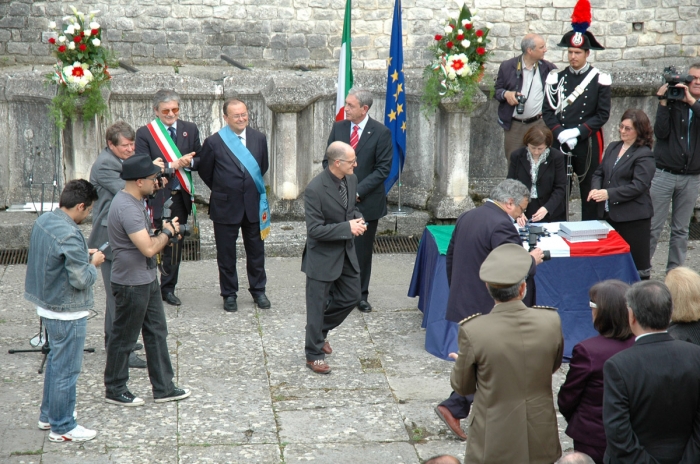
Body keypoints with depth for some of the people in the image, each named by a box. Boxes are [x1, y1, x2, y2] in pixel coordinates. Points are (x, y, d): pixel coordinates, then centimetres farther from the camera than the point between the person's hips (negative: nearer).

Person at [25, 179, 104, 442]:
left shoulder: (43, 221, 1)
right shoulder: (69, 236, -28)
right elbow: (82, 280, -25)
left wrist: (83, 255, 7)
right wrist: (93, 263, -7)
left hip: (47, 305, 9)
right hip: (68, 314, -9)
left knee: (55, 361, 24)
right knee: (66, 370, 4)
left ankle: (48, 415, 37)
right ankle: (62, 428, 16)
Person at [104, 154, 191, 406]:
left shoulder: (134, 201, 7)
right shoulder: (126, 208, -26)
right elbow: (149, 248, -29)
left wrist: (164, 232, 2)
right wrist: (168, 232, -12)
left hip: (146, 280, 10)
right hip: (131, 284, -10)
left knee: (156, 332, 15)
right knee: (123, 338, 6)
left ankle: (163, 388, 23)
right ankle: (114, 390, 21)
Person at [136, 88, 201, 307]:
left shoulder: (190, 129, 7)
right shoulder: (144, 133, -5)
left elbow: (200, 160, 9)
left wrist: (188, 162, -14)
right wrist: (172, 165, -17)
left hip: (180, 196, 4)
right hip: (156, 197, -4)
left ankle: (168, 288, 22)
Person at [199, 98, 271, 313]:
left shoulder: (259, 138, 0)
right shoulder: (214, 142, -9)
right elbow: (205, 172, 3)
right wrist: (221, 191, 10)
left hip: (253, 205, 2)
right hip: (226, 207, -2)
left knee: (256, 251, 12)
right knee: (226, 254, 8)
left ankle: (258, 291, 27)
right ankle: (229, 294, 22)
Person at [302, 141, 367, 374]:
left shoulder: (351, 180, -2)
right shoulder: (315, 189, -25)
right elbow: (315, 230, -25)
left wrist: (358, 219, -7)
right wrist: (347, 227, -25)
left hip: (346, 252, 7)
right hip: (323, 256, -7)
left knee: (351, 296, 17)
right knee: (317, 306, 5)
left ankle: (320, 330, 40)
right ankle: (314, 355, 20)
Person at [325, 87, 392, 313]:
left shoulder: (381, 132, -7)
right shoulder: (338, 127, 4)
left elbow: (383, 168, -9)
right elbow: (328, 160, 10)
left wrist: (359, 191, -16)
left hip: (366, 202, -2)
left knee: (363, 250, 8)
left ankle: (361, 295, 20)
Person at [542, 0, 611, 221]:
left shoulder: (599, 79, -2)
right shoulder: (556, 78, 5)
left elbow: (603, 114, -4)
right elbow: (547, 111, 2)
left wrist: (578, 132, -14)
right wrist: (560, 133, -13)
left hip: (588, 144, -2)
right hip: (559, 143, 2)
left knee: (589, 191, 6)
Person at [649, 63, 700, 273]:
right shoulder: (673, 102, 1)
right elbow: (661, 132, -10)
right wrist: (663, 102, -13)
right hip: (664, 174, -2)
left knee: (681, 230, 8)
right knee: (653, 227, -3)